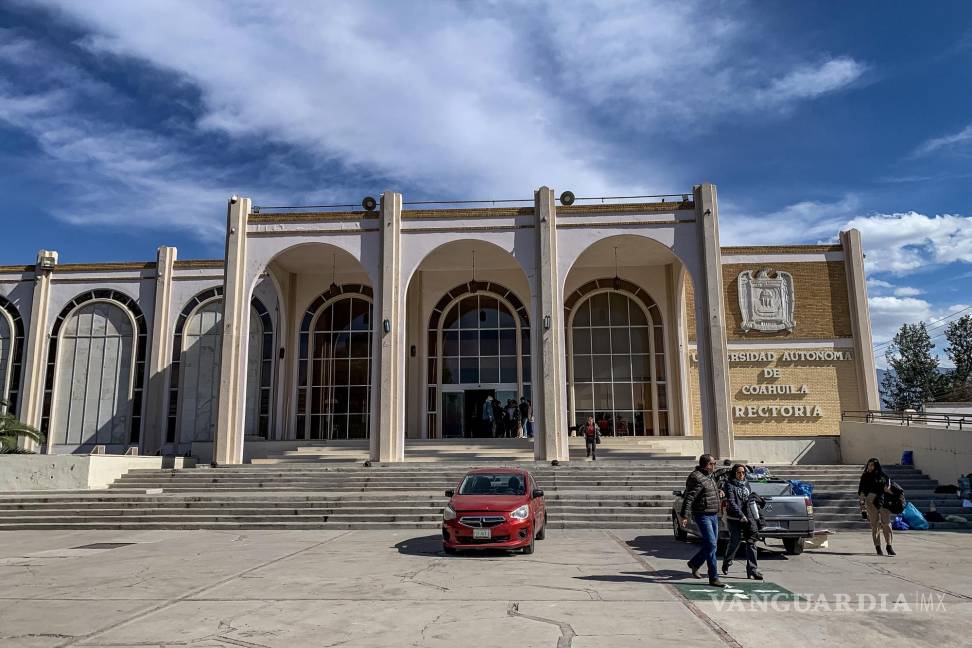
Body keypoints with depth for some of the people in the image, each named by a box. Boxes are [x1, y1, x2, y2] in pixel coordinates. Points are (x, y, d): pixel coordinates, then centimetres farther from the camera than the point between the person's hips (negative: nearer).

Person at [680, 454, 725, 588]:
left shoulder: (710, 476, 14)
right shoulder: (696, 478, -16)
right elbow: (688, 498, -20)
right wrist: (683, 516, -23)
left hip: (713, 515, 10)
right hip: (702, 515, -10)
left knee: (711, 544, 13)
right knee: (711, 545, -11)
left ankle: (694, 563, 33)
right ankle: (713, 578, -7)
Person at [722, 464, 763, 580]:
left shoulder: (746, 483, 14)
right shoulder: (729, 484, -4)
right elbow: (731, 502, -13)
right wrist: (741, 515, -22)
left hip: (748, 517, 5)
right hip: (734, 519, -5)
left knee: (751, 542, -3)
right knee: (735, 542, -1)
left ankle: (752, 570, -1)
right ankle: (726, 563, 24)